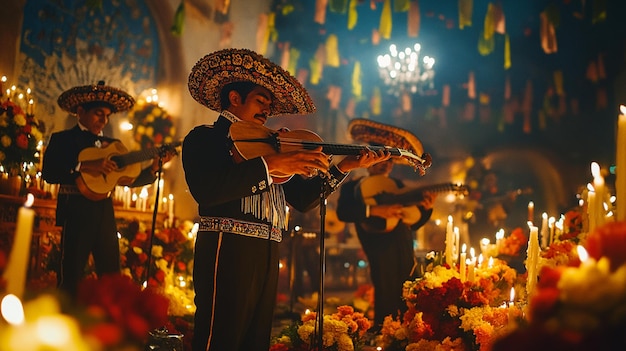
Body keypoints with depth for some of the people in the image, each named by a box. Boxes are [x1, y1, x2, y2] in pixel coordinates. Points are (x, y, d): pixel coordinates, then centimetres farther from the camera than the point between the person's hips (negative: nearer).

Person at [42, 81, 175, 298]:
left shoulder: (112, 145, 17)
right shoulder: (63, 139, 2)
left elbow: (130, 180, 15)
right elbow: (48, 173, -14)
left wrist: (153, 168, 1)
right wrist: (85, 166, -23)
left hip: (104, 211, 5)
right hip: (76, 210, -5)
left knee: (112, 276, 5)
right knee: (71, 276, -5)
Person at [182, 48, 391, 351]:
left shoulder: (264, 145, 22)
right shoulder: (204, 138, 2)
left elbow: (303, 200, 18)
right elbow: (206, 191, -19)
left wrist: (341, 168, 6)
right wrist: (268, 164, -23)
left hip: (266, 257, 7)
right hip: (228, 250, -7)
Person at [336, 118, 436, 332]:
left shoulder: (397, 185, 17)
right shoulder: (352, 187, 2)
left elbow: (412, 224, 16)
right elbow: (342, 213, -19)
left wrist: (425, 208, -2)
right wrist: (374, 210, -28)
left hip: (405, 252, 6)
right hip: (381, 254, -5)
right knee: (387, 306, -7)